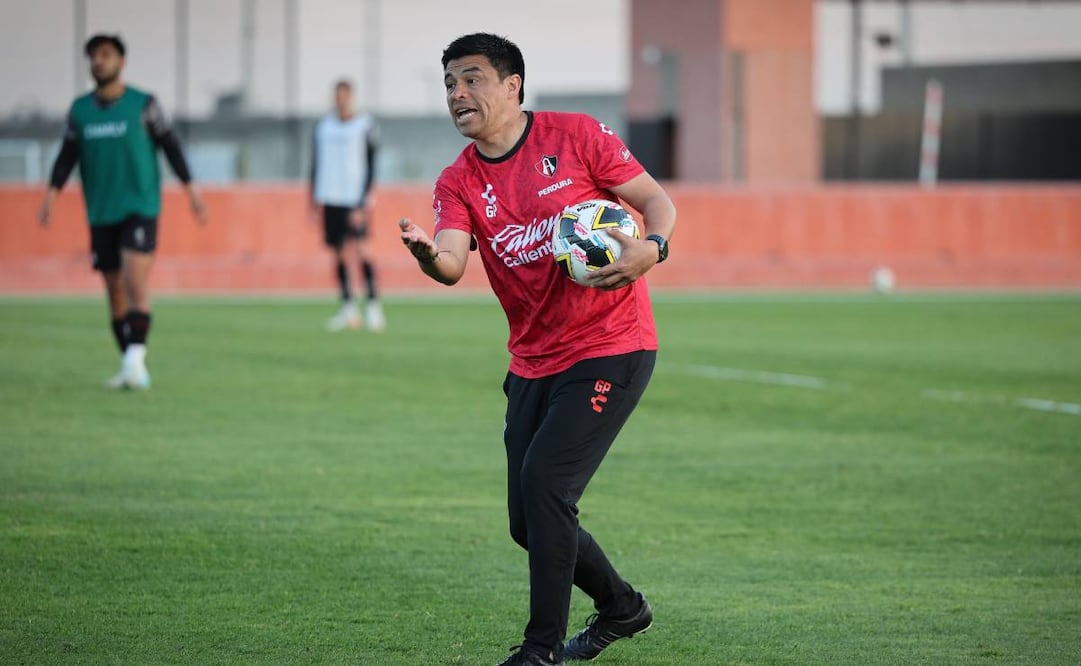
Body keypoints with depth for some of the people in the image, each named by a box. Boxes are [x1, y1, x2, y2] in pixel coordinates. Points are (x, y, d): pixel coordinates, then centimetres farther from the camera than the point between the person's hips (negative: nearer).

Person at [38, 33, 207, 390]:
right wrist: (51, 194, -9)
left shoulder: (143, 104, -3)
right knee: (115, 290, 6)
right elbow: (67, 156, 5)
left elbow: (170, 146, 0)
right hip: (101, 214, 4)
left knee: (135, 283, -18)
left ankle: (135, 360, -24)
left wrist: (191, 190, -3)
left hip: (140, 209, -4)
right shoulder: (80, 109, 7)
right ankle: (131, 369, 12)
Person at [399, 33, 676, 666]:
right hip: (533, 364, 6)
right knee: (530, 523, 8)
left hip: (610, 350, -6)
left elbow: (654, 199, -1)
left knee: (544, 483, -18)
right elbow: (452, 263, -13)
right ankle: (621, 606, 34)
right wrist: (429, 255, -37)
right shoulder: (459, 183, 4)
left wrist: (652, 246, -23)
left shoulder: (576, 136, -5)